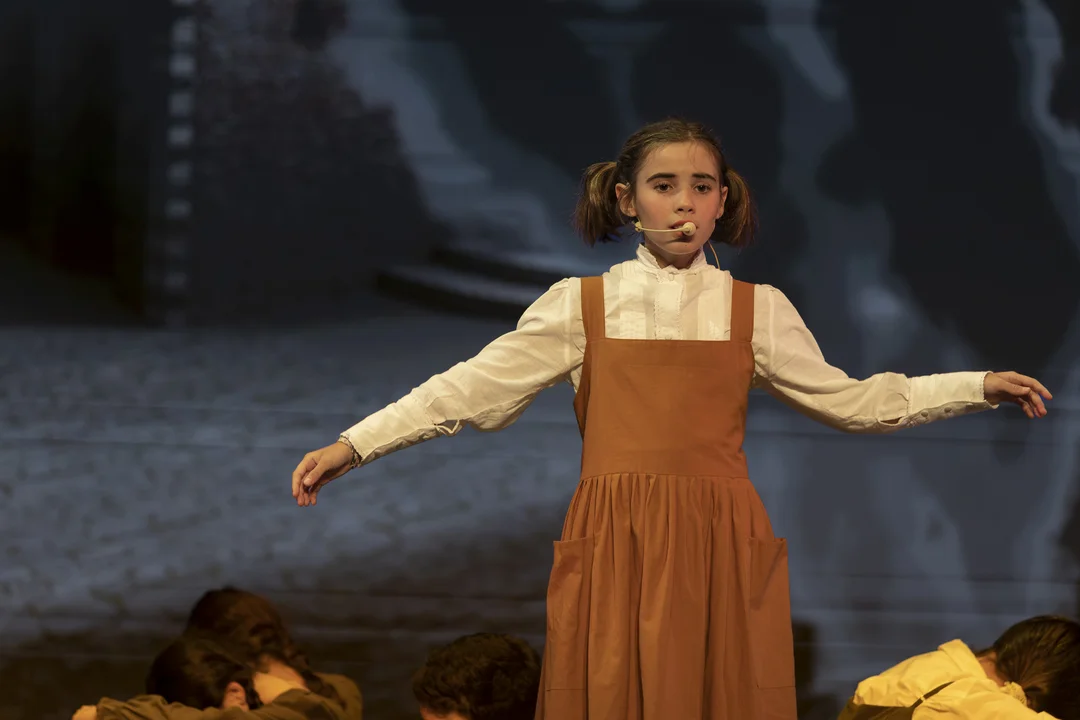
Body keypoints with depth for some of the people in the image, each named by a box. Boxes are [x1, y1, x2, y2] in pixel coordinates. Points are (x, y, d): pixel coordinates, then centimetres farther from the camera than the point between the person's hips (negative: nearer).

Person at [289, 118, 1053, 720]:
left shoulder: (757, 309, 8)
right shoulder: (580, 306, 5)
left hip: (722, 552, 1)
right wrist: (353, 445, -4)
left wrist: (977, 387, 8)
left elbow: (848, 400, 13)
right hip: (614, 552, 0)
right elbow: (473, 390, 2)